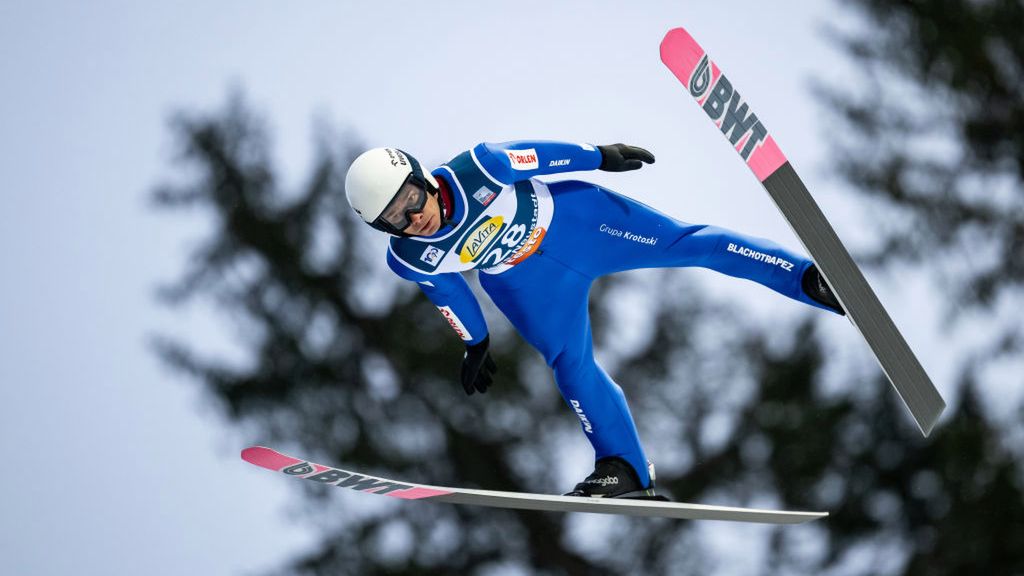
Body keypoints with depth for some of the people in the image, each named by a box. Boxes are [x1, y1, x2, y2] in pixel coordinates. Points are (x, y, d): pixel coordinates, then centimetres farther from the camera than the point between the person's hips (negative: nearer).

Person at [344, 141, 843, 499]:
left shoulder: (474, 170, -36)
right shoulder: (409, 260, -25)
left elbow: (535, 154, -19)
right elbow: (446, 289, -3)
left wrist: (601, 156, -6)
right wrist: (475, 343, 13)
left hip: (567, 217, -2)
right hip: (523, 280, 2)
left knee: (687, 243, -8)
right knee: (571, 366, -4)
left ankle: (810, 279, -6)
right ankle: (626, 472, 10)